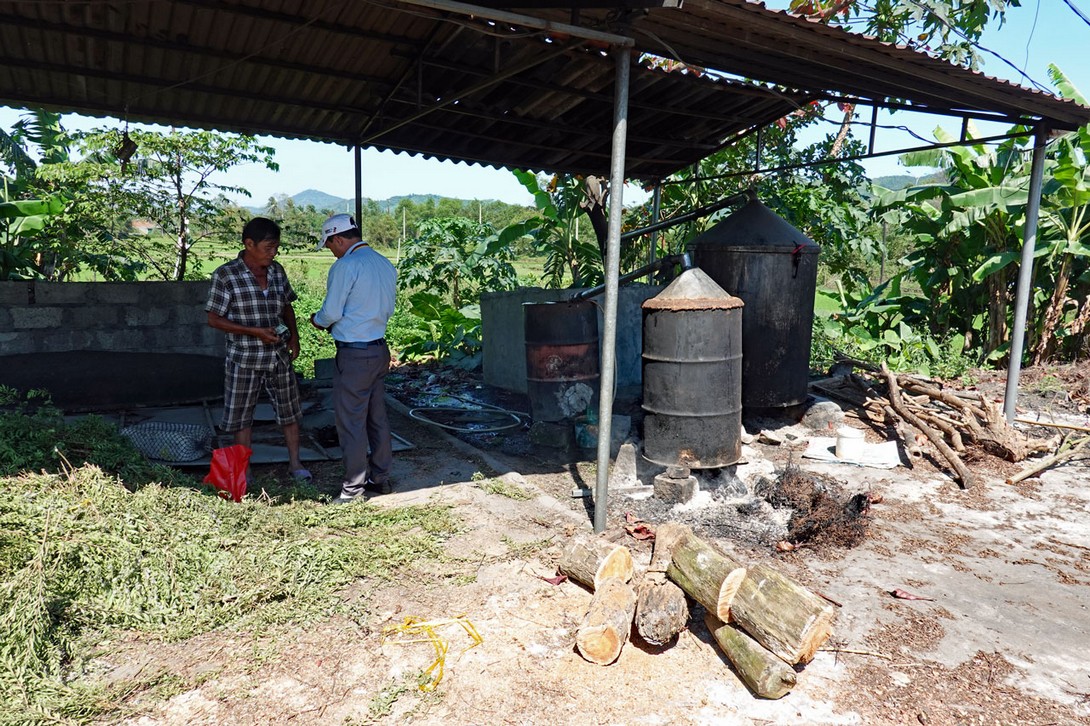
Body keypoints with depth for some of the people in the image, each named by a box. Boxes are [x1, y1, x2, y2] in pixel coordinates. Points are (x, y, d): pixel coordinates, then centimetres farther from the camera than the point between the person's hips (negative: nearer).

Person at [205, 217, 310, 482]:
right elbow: (214, 319, -11)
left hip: (279, 356, 4)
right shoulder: (225, 275, -13)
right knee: (242, 415, 9)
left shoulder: (277, 271, 1)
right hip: (244, 359, -4)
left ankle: (295, 462, 28)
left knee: (289, 410, 13)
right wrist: (256, 332, -19)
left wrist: (294, 336, 0)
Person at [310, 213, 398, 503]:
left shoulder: (345, 265, -15)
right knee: (377, 417, 16)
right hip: (380, 349, 8)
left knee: (351, 422, 2)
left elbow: (331, 312, -15)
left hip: (354, 354, -8)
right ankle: (380, 477, 25)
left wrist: (317, 320, 9)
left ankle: (353, 486, 10)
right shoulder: (386, 265, 9)